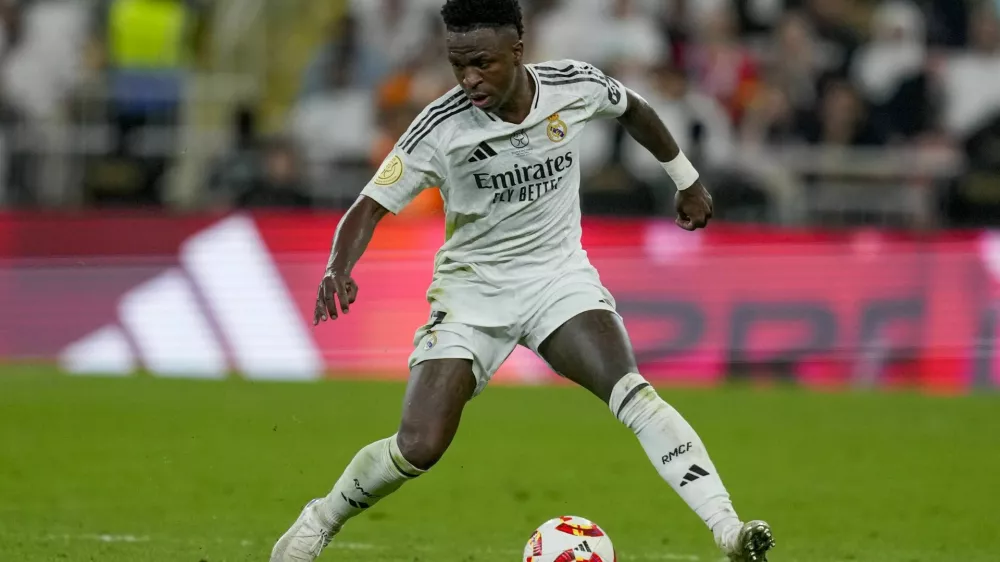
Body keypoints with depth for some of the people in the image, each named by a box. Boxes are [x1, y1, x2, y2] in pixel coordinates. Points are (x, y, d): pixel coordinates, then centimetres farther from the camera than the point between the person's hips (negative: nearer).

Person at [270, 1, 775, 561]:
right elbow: (371, 206, -15)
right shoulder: (441, 128, -19)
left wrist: (687, 178, 24)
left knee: (631, 392, -26)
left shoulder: (573, 86, -12)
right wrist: (339, 269, -35)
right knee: (418, 448, -12)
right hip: (472, 288, -1)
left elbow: (632, 109, 12)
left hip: (559, 273, 1)